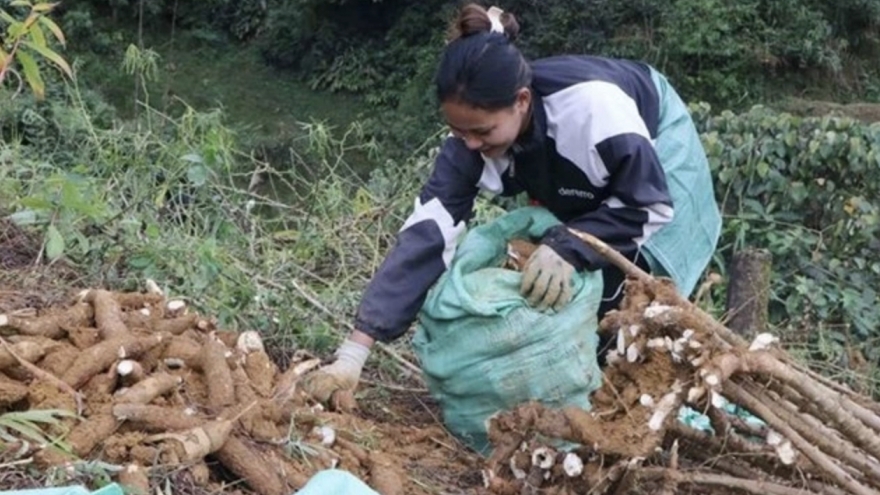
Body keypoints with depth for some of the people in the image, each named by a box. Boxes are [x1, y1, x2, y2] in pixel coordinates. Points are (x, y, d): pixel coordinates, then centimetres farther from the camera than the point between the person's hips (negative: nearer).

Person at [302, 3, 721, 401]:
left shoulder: (595, 107, -44)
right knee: (549, 287, -9)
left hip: (658, 145, -4)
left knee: (618, 288, -20)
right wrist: (352, 354, -37)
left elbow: (651, 205, -30)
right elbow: (425, 235, -32)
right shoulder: (474, 131, -30)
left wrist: (567, 247, -45)